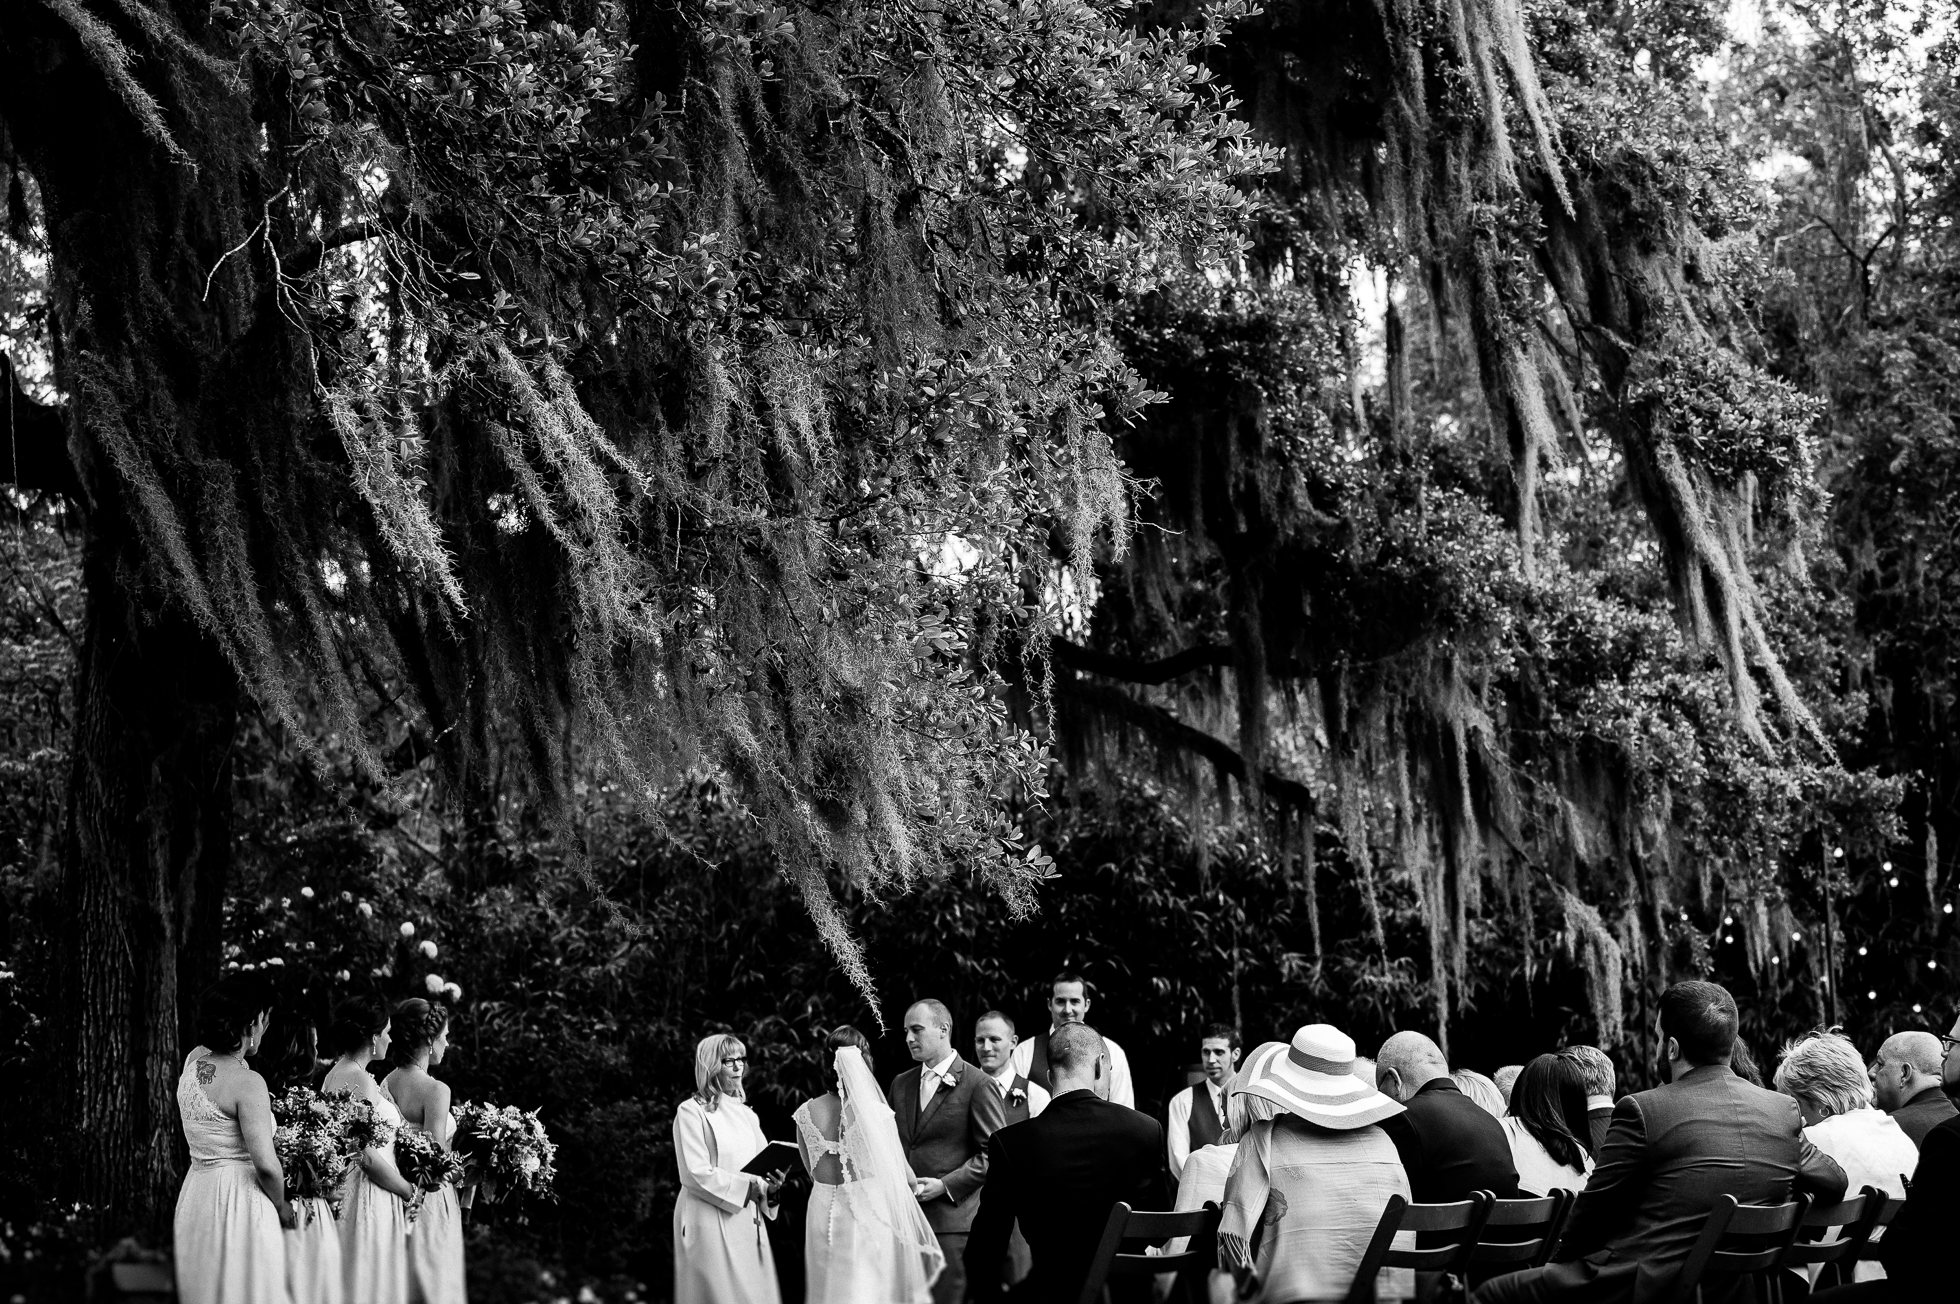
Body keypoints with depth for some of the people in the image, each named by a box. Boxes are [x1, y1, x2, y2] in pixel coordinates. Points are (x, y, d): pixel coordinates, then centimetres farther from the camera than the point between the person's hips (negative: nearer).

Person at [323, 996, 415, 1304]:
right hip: (369, 1198, -10)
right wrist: (410, 1192, -8)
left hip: (338, 1189, 10)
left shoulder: (334, 1074, 10)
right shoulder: (361, 1081, -18)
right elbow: (370, 1158, -21)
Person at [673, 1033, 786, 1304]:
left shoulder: (746, 1114, 17)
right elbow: (696, 1174, -13)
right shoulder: (691, 1111, -4)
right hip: (710, 1224, -6)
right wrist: (747, 1185, -16)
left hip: (747, 1222, 6)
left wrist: (770, 1186, -7)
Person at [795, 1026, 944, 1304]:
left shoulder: (806, 1113, -4)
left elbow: (812, 1172, 8)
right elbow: (903, 1175, -4)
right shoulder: (878, 1114, -14)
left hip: (824, 1217, 4)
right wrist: (917, 1184, 18)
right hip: (869, 1216, -4)